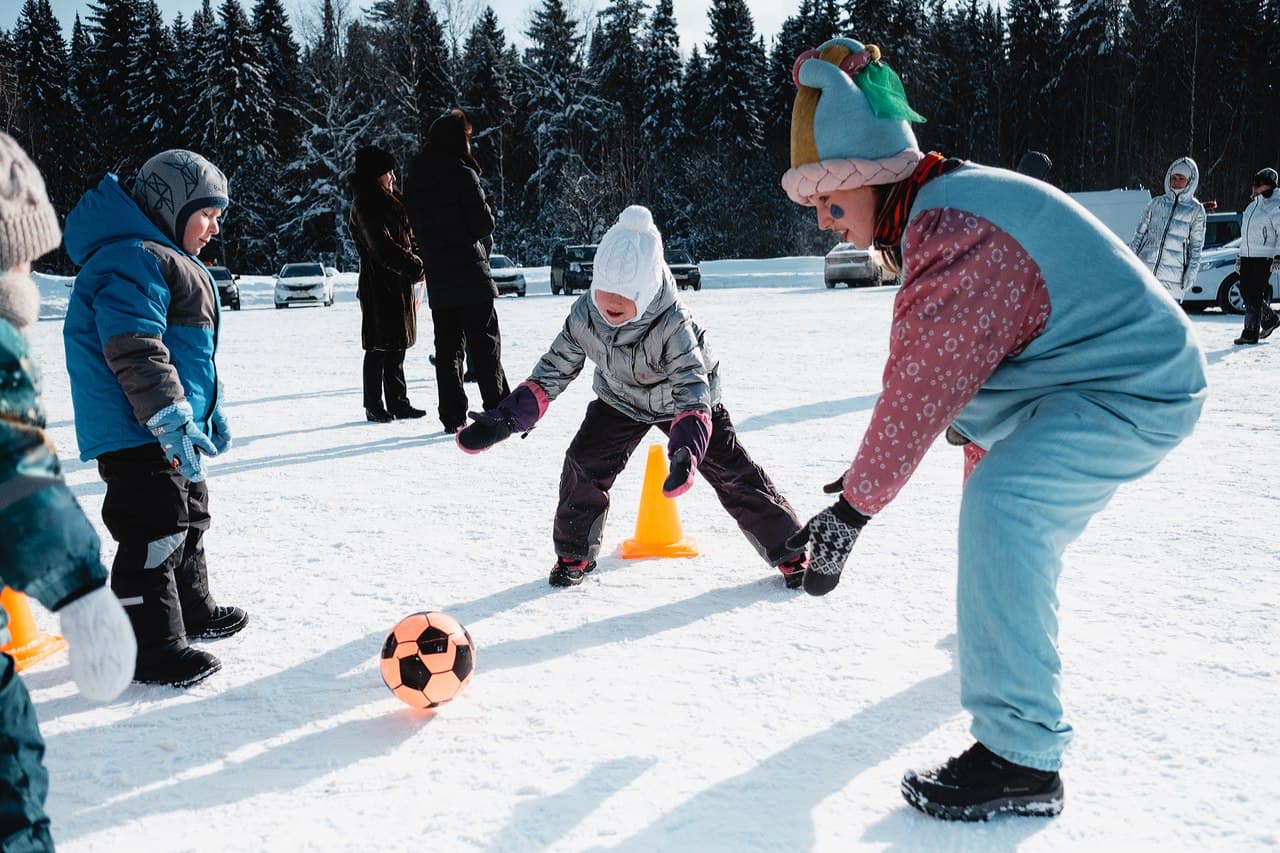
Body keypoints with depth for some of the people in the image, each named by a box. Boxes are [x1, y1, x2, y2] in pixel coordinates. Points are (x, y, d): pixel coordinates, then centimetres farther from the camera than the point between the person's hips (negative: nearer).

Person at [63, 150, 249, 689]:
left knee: (188, 517, 22)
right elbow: (135, 354, -28)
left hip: (169, 429, 12)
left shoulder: (168, 260, 19)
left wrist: (209, 409, 26)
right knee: (156, 533, -7)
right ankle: (151, 648, 3)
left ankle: (193, 611, 39)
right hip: (139, 433, -12)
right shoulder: (132, 260, -17)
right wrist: (172, 421, -31)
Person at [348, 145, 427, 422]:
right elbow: (383, 247, -20)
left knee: (396, 346, 12)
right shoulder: (365, 206, -12)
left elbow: (407, 236, 21)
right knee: (379, 348, -3)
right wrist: (415, 267, -16)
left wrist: (417, 260, 3)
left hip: (398, 285, 9)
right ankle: (374, 406, 5)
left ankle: (398, 402, 19)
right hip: (379, 286, -9)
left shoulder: (388, 201, 17)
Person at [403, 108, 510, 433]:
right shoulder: (462, 174, -11)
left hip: (437, 279, 6)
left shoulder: (413, 180, 9)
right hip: (470, 275, -6)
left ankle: (452, 416, 9)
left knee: (447, 346, 9)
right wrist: (483, 241, 9)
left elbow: (417, 228, 13)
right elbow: (484, 222, -10)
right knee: (484, 344, -1)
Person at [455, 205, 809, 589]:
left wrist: (686, 451, -58)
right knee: (583, 464, -11)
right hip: (621, 400, 4)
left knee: (732, 472, -8)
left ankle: (791, 553, 7)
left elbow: (692, 390, -42)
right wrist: (505, 419, -23)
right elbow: (552, 372, -14)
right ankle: (573, 554, 12)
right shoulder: (584, 316, -25)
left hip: (685, 400, -3)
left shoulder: (672, 325, -38)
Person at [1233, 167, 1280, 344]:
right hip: (1247, 256, 8)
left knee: (1255, 294, -8)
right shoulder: (1253, 204, 16)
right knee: (1245, 291, 10)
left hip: (1264, 257, -8)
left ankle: (1251, 333, -3)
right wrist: (1240, 256, 22)